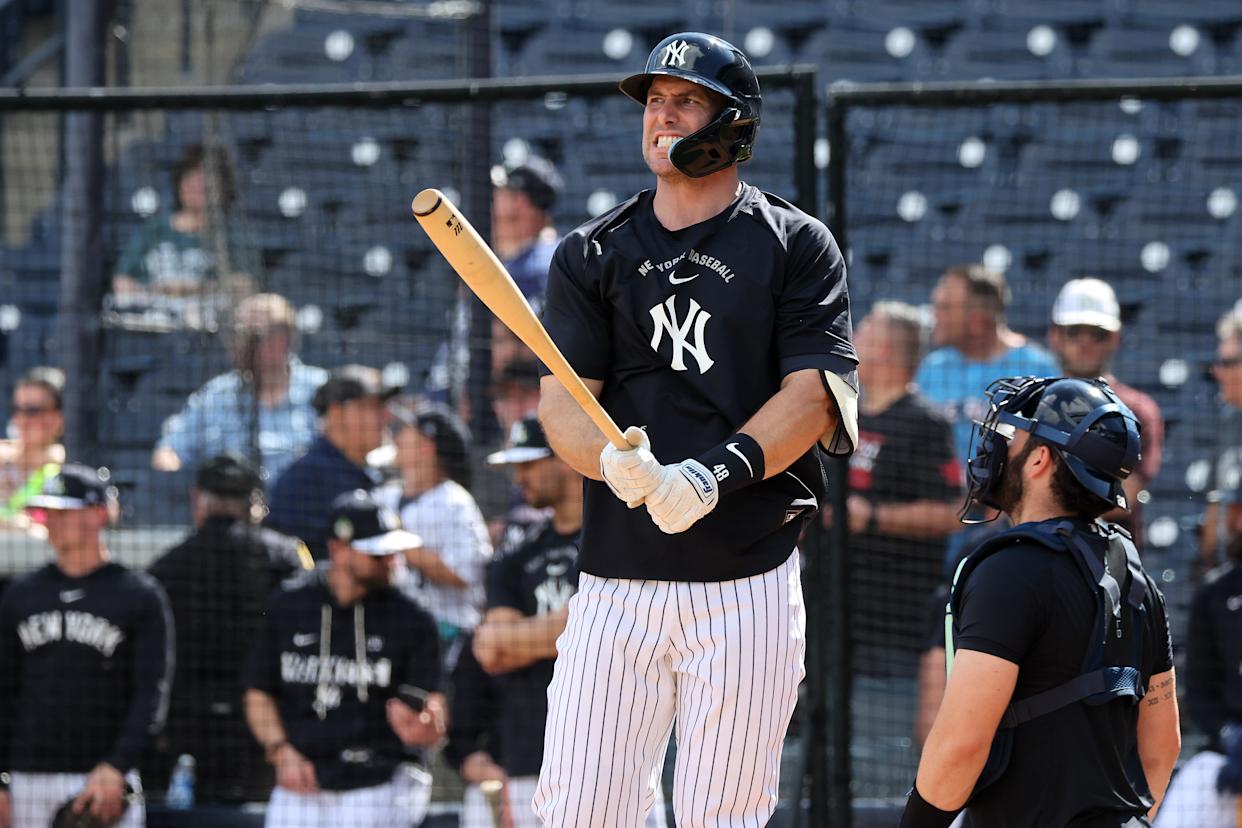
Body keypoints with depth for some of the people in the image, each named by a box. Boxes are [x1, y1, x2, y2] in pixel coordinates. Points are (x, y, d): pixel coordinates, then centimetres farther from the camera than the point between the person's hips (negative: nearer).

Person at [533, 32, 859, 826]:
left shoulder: (796, 246, 6)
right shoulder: (592, 254, 12)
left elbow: (813, 393, -5)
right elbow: (561, 402, 2)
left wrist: (715, 476, -21)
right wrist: (616, 462, -21)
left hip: (749, 575, -2)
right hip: (617, 574, 2)